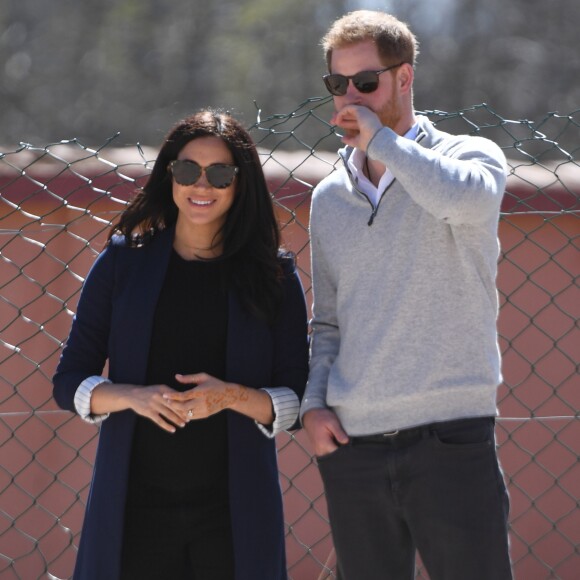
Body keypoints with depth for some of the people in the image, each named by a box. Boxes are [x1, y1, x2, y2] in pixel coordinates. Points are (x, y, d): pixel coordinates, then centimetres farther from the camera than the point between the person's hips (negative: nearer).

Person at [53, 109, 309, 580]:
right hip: (134, 512, 0)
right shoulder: (124, 261, 4)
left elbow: (298, 400, 2)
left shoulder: (272, 275, 3)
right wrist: (133, 396, -14)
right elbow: (69, 382, 5)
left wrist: (233, 397, -17)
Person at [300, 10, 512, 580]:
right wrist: (314, 404, 5)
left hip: (450, 441, -4)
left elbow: (467, 199, -25)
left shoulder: (471, 155, 1)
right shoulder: (329, 198, 15)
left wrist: (379, 136, -13)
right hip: (351, 447, 5)